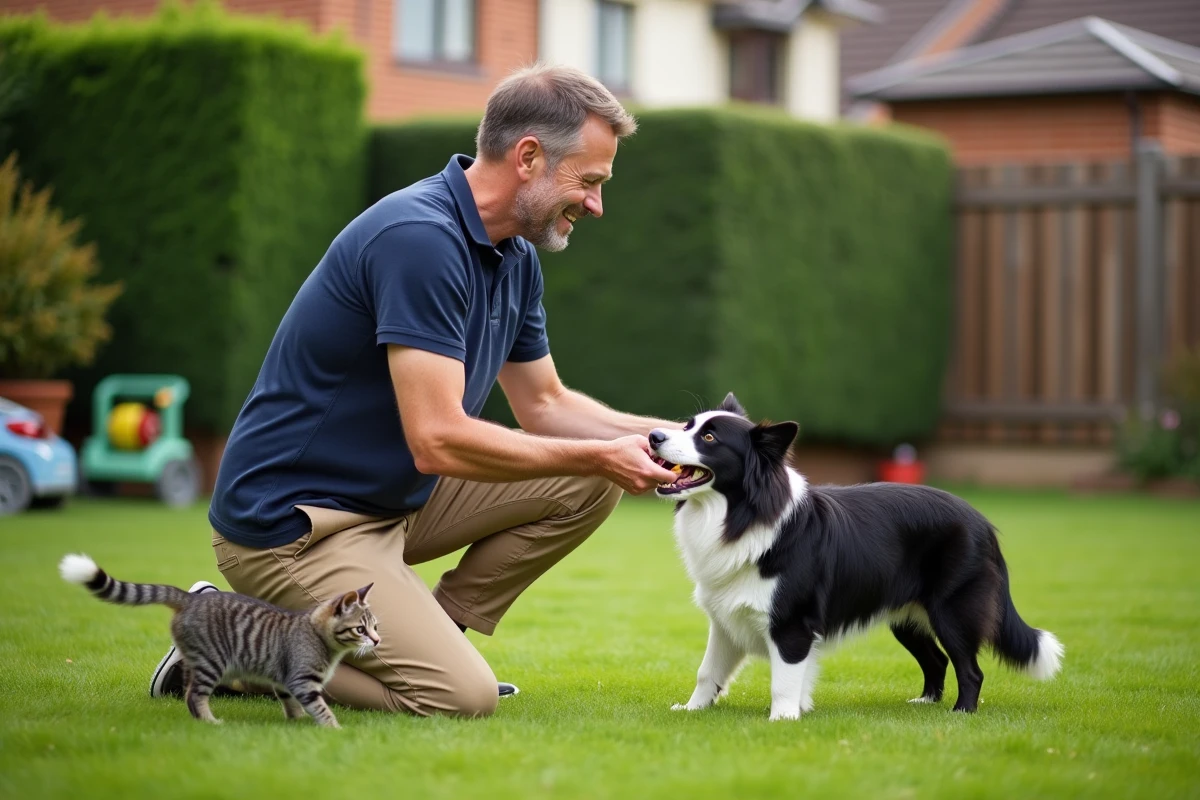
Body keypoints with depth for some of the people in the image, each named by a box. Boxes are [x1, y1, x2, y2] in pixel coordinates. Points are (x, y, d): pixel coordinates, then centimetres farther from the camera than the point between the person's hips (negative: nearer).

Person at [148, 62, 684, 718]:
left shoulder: (515, 258, 7)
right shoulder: (420, 239, -25)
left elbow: (543, 405, 19)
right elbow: (439, 440, -28)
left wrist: (656, 436, 3)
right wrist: (598, 456, -19)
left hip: (395, 497, 10)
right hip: (290, 522, -10)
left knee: (588, 486, 4)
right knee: (462, 698, -21)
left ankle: (425, 639, 8)